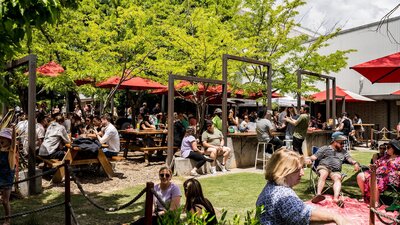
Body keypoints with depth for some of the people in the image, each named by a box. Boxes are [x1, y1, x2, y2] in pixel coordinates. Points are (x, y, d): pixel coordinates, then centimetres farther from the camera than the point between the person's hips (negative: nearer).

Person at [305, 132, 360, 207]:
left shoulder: (343, 151, 29)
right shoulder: (324, 148, 18)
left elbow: (349, 158, 15)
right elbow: (315, 156, 9)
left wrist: (355, 163, -8)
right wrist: (309, 159, -13)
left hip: (335, 171, 2)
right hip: (323, 167, -2)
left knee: (338, 178, -31)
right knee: (324, 174, -35)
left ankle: (336, 198, -52)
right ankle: (318, 194, -54)